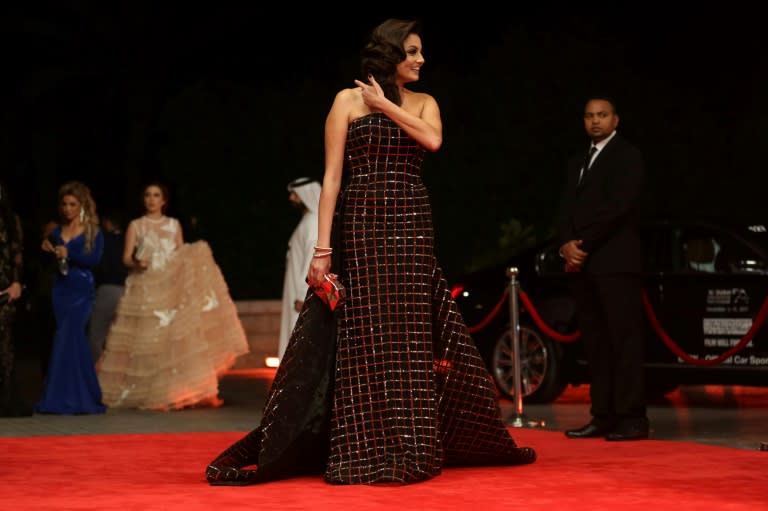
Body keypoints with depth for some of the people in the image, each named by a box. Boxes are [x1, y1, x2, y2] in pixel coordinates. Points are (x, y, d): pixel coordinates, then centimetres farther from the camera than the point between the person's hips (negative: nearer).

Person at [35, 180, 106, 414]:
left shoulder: (93, 232, 0)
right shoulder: (57, 232, 12)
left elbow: (94, 259, -14)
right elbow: (50, 263, 14)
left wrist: (68, 254, -24)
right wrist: (48, 251, -7)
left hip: (81, 292, -4)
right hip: (60, 290, 4)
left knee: (66, 340, -12)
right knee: (76, 341, 4)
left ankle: (60, 398, -8)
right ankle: (80, 397, 9)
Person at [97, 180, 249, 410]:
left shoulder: (174, 225, 14)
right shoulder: (136, 225, 7)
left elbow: (183, 257, 14)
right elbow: (126, 258, 1)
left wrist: (195, 257, -6)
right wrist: (137, 263, -20)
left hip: (172, 288, 2)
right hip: (144, 289, -2)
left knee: (176, 337, -8)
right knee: (146, 339, -7)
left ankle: (174, 391, -6)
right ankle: (142, 392, -2)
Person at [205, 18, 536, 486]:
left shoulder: (423, 103, 13)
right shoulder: (349, 101, 2)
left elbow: (433, 139, -11)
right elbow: (332, 177, -3)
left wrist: (386, 104, -5)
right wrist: (323, 248, -10)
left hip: (412, 231, 3)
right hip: (362, 227, -3)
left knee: (413, 340, 4)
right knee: (364, 338, -3)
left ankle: (410, 448, 12)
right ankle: (364, 452, 3)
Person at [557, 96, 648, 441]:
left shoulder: (628, 156, 0)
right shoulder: (578, 164, 23)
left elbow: (617, 206, -11)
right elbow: (566, 210, 14)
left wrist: (583, 245, -12)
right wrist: (568, 244, -6)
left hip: (615, 262, -7)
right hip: (582, 265, 7)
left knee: (624, 339, -9)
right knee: (595, 344, 5)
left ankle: (632, 418, -11)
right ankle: (603, 416, 6)